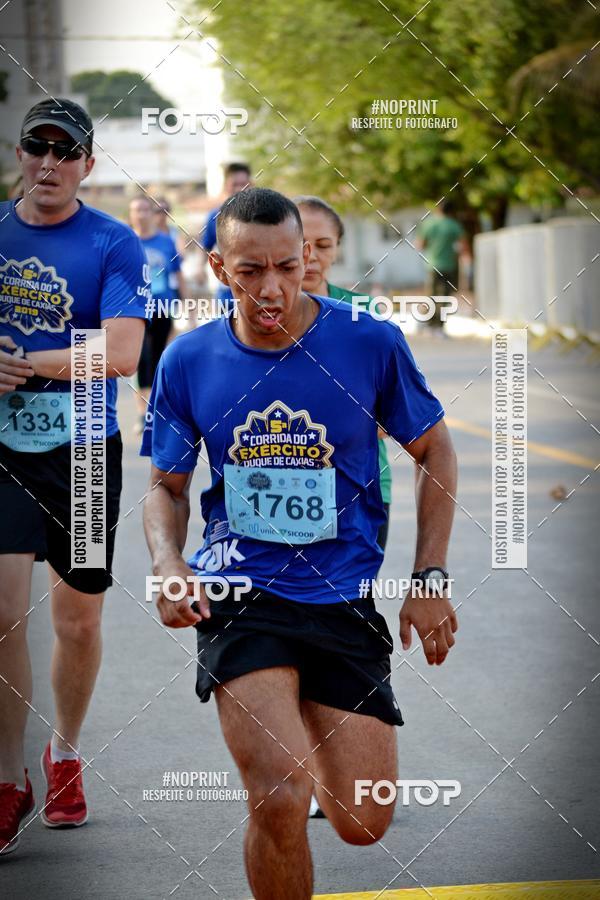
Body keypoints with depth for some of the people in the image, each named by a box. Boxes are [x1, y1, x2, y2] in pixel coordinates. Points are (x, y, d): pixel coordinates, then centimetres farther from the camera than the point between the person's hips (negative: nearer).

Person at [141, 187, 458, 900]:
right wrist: (167, 562, -9)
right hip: (238, 592, -1)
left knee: (363, 824, 4)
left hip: (345, 599, 1)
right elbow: (167, 486, 11)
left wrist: (429, 579, 1)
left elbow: (432, 450, 7)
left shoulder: (370, 343, -7)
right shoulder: (188, 361, -2)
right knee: (280, 800, -21)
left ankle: (300, 721, 38)